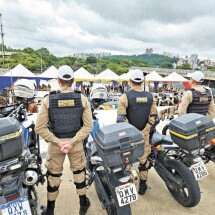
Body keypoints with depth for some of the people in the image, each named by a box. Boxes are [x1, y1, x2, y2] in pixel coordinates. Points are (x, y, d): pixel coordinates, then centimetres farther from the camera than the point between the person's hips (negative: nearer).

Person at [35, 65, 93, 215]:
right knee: (79, 172, 22)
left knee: (54, 175, 20)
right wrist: (72, 141, -12)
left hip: (55, 143, 0)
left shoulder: (48, 100, -13)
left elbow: (40, 127, -13)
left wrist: (57, 141, -11)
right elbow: (88, 125, -12)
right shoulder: (82, 99, -11)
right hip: (76, 143, 1)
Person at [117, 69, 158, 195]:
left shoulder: (126, 96, -13)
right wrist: (149, 129, 12)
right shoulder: (150, 97, -1)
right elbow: (153, 117, 2)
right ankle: (143, 185, 31)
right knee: (143, 159, 16)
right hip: (144, 134, 3)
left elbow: (121, 118, -14)